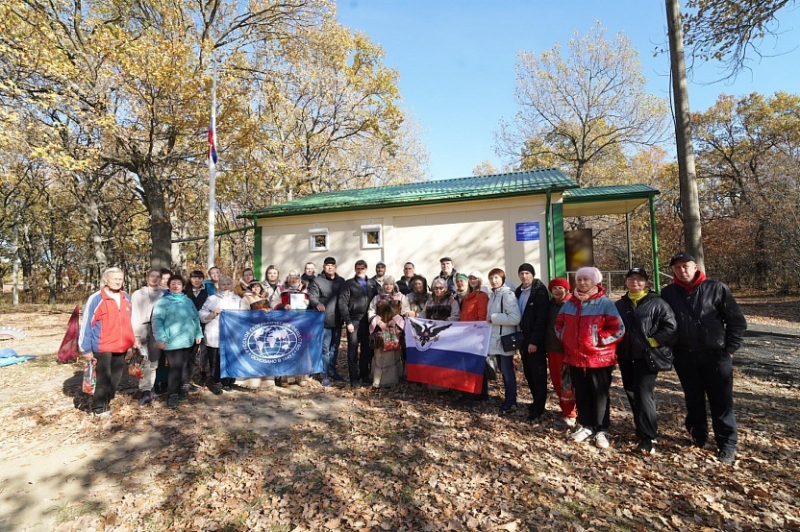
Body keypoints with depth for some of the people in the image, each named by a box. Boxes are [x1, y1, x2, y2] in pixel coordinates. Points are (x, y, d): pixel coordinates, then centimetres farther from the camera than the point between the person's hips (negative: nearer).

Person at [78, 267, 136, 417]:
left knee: (115, 378, 14)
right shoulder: (96, 299, -10)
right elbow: (86, 324, -8)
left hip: (121, 347, 6)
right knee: (103, 378, 1)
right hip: (102, 347, -6)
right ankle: (99, 408, 16)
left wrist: (132, 340, 17)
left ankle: (106, 403, 30)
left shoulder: (126, 298, 8)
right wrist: (86, 348, -9)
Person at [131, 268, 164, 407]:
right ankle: (145, 391, -11)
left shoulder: (164, 294, 9)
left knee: (154, 362, 6)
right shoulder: (137, 294, 9)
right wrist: (135, 335, -5)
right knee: (144, 361, -12)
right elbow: (134, 315, 4)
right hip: (142, 330, -1)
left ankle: (147, 390, 16)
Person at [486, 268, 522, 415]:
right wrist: (489, 320, 7)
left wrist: (493, 318, -19)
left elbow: (515, 318, -24)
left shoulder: (507, 294, -13)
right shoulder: (493, 295, 12)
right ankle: (509, 399, 26)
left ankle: (510, 403, 11)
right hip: (496, 338, 9)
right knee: (503, 370, 15)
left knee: (508, 371, 0)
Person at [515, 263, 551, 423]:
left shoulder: (540, 292, -11)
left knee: (538, 374, 1)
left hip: (536, 341, -7)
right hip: (524, 339, 7)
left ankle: (539, 409, 9)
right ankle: (537, 402, 28)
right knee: (528, 373, 13)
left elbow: (541, 319, -17)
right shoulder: (518, 292, 11)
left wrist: (534, 341, -21)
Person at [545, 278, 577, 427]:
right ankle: (565, 409, 28)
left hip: (567, 349, -7)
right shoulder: (551, 305, 10)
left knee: (567, 382, -2)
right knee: (556, 381, 13)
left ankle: (570, 414, 11)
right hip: (552, 348, 7)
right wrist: (547, 345, 12)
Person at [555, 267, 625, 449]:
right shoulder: (570, 303, 5)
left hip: (598, 358, -5)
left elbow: (618, 329, -12)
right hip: (575, 357, 5)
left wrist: (598, 339, -14)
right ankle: (587, 426, 28)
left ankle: (601, 431, 20)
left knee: (600, 395, 7)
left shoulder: (605, 303, -10)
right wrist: (565, 338, 6)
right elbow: (559, 323, 19)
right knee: (581, 394, 14)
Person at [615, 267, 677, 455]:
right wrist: (616, 349, 8)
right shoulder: (619, 305, 11)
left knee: (643, 395, -11)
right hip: (626, 358, 6)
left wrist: (653, 342, -12)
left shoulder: (657, 303, -5)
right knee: (632, 393, 14)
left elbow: (671, 326, -9)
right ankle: (643, 426, 33)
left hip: (647, 357, -6)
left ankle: (648, 438, -4)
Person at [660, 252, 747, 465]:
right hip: (685, 357, 2)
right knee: (693, 400, 14)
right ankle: (698, 437, 29)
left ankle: (727, 446, 16)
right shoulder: (668, 293, 1)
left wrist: (730, 349, -3)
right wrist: (670, 349, 3)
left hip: (716, 355, -2)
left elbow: (737, 320, 0)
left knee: (722, 402, 4)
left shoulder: (716, 288, -4)